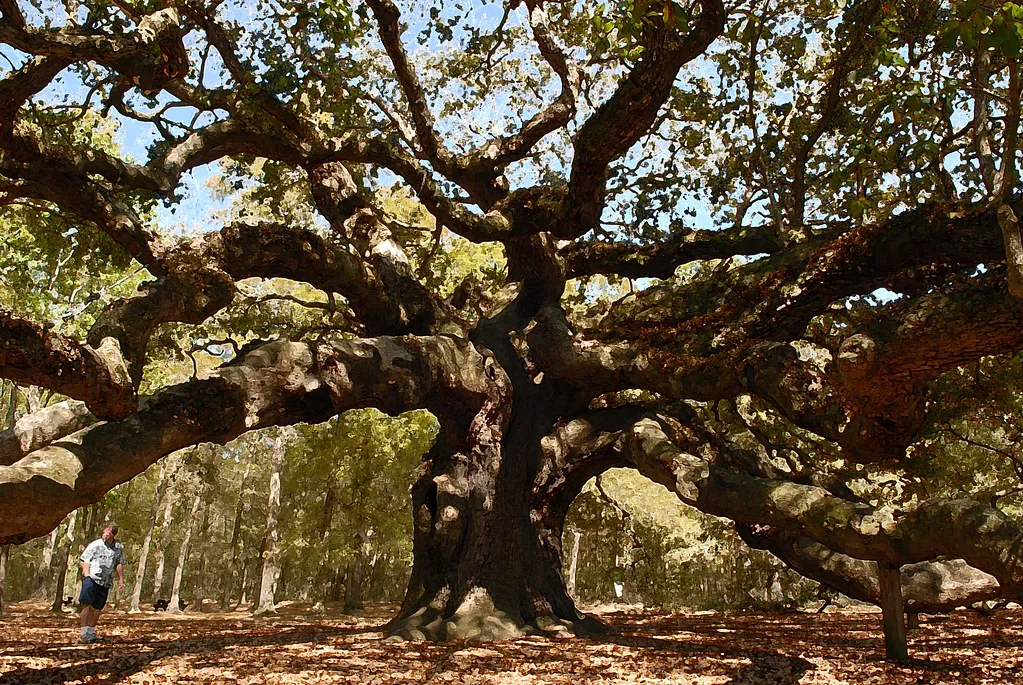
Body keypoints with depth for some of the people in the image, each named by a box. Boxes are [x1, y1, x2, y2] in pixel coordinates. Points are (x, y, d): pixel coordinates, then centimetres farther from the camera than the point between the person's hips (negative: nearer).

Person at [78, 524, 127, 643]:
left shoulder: (118, 548, 11)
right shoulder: (95, 545, -1)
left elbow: (119, 564, 19)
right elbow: (85, 561, -2)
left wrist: (121, 579, 12)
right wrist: (87, 575, -14)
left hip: (105, 582, 4)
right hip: (92, 579, -4)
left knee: (97, 608, 8)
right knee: (87, 604, -11)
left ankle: (91, 632, 18)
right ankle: (84, 633, -11)